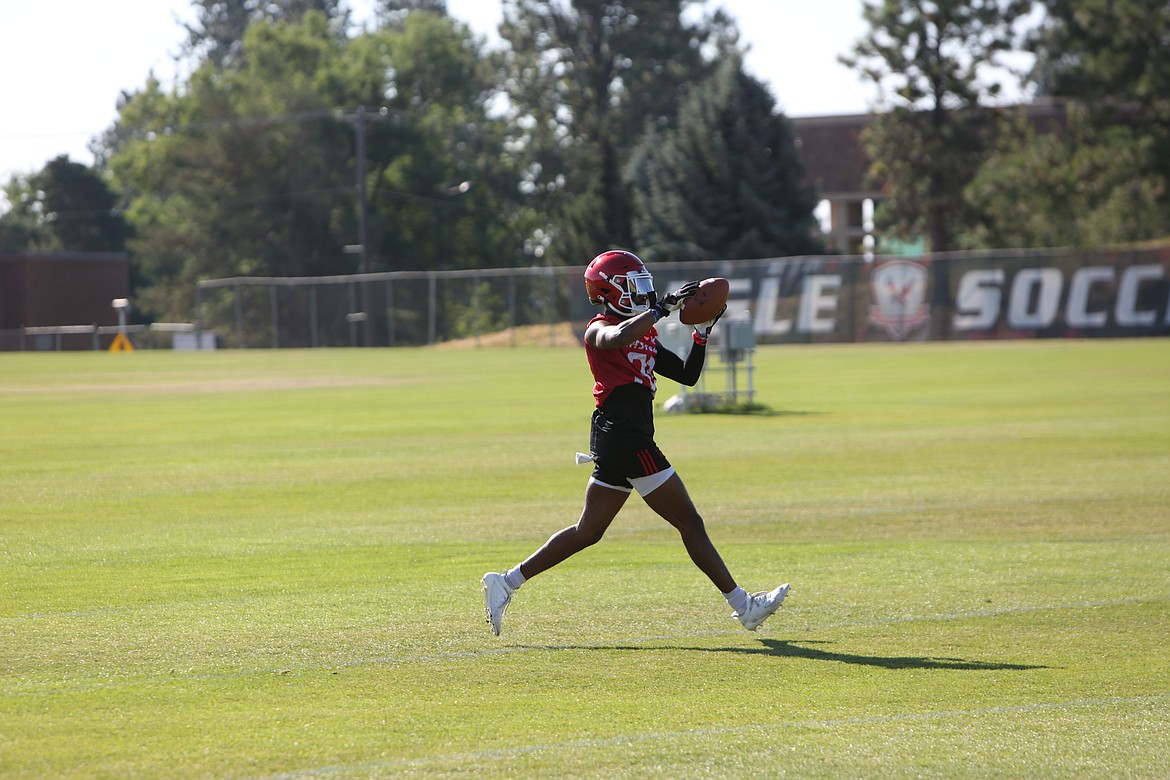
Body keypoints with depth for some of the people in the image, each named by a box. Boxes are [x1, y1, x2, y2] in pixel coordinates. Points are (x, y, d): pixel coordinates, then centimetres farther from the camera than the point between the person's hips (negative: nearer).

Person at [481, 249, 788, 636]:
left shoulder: (645, 337, 21)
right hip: (624, 438, -10)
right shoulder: (600, 329, -6)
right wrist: (663, 308, -26)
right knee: (689, 523, -3)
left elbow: (687, 374, 21)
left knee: (587, 532, 12)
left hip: (614, 443, 10)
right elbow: (617, 339, -32)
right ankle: (742, 605, 3)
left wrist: (703, 330, 11)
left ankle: (507, 582, 13)